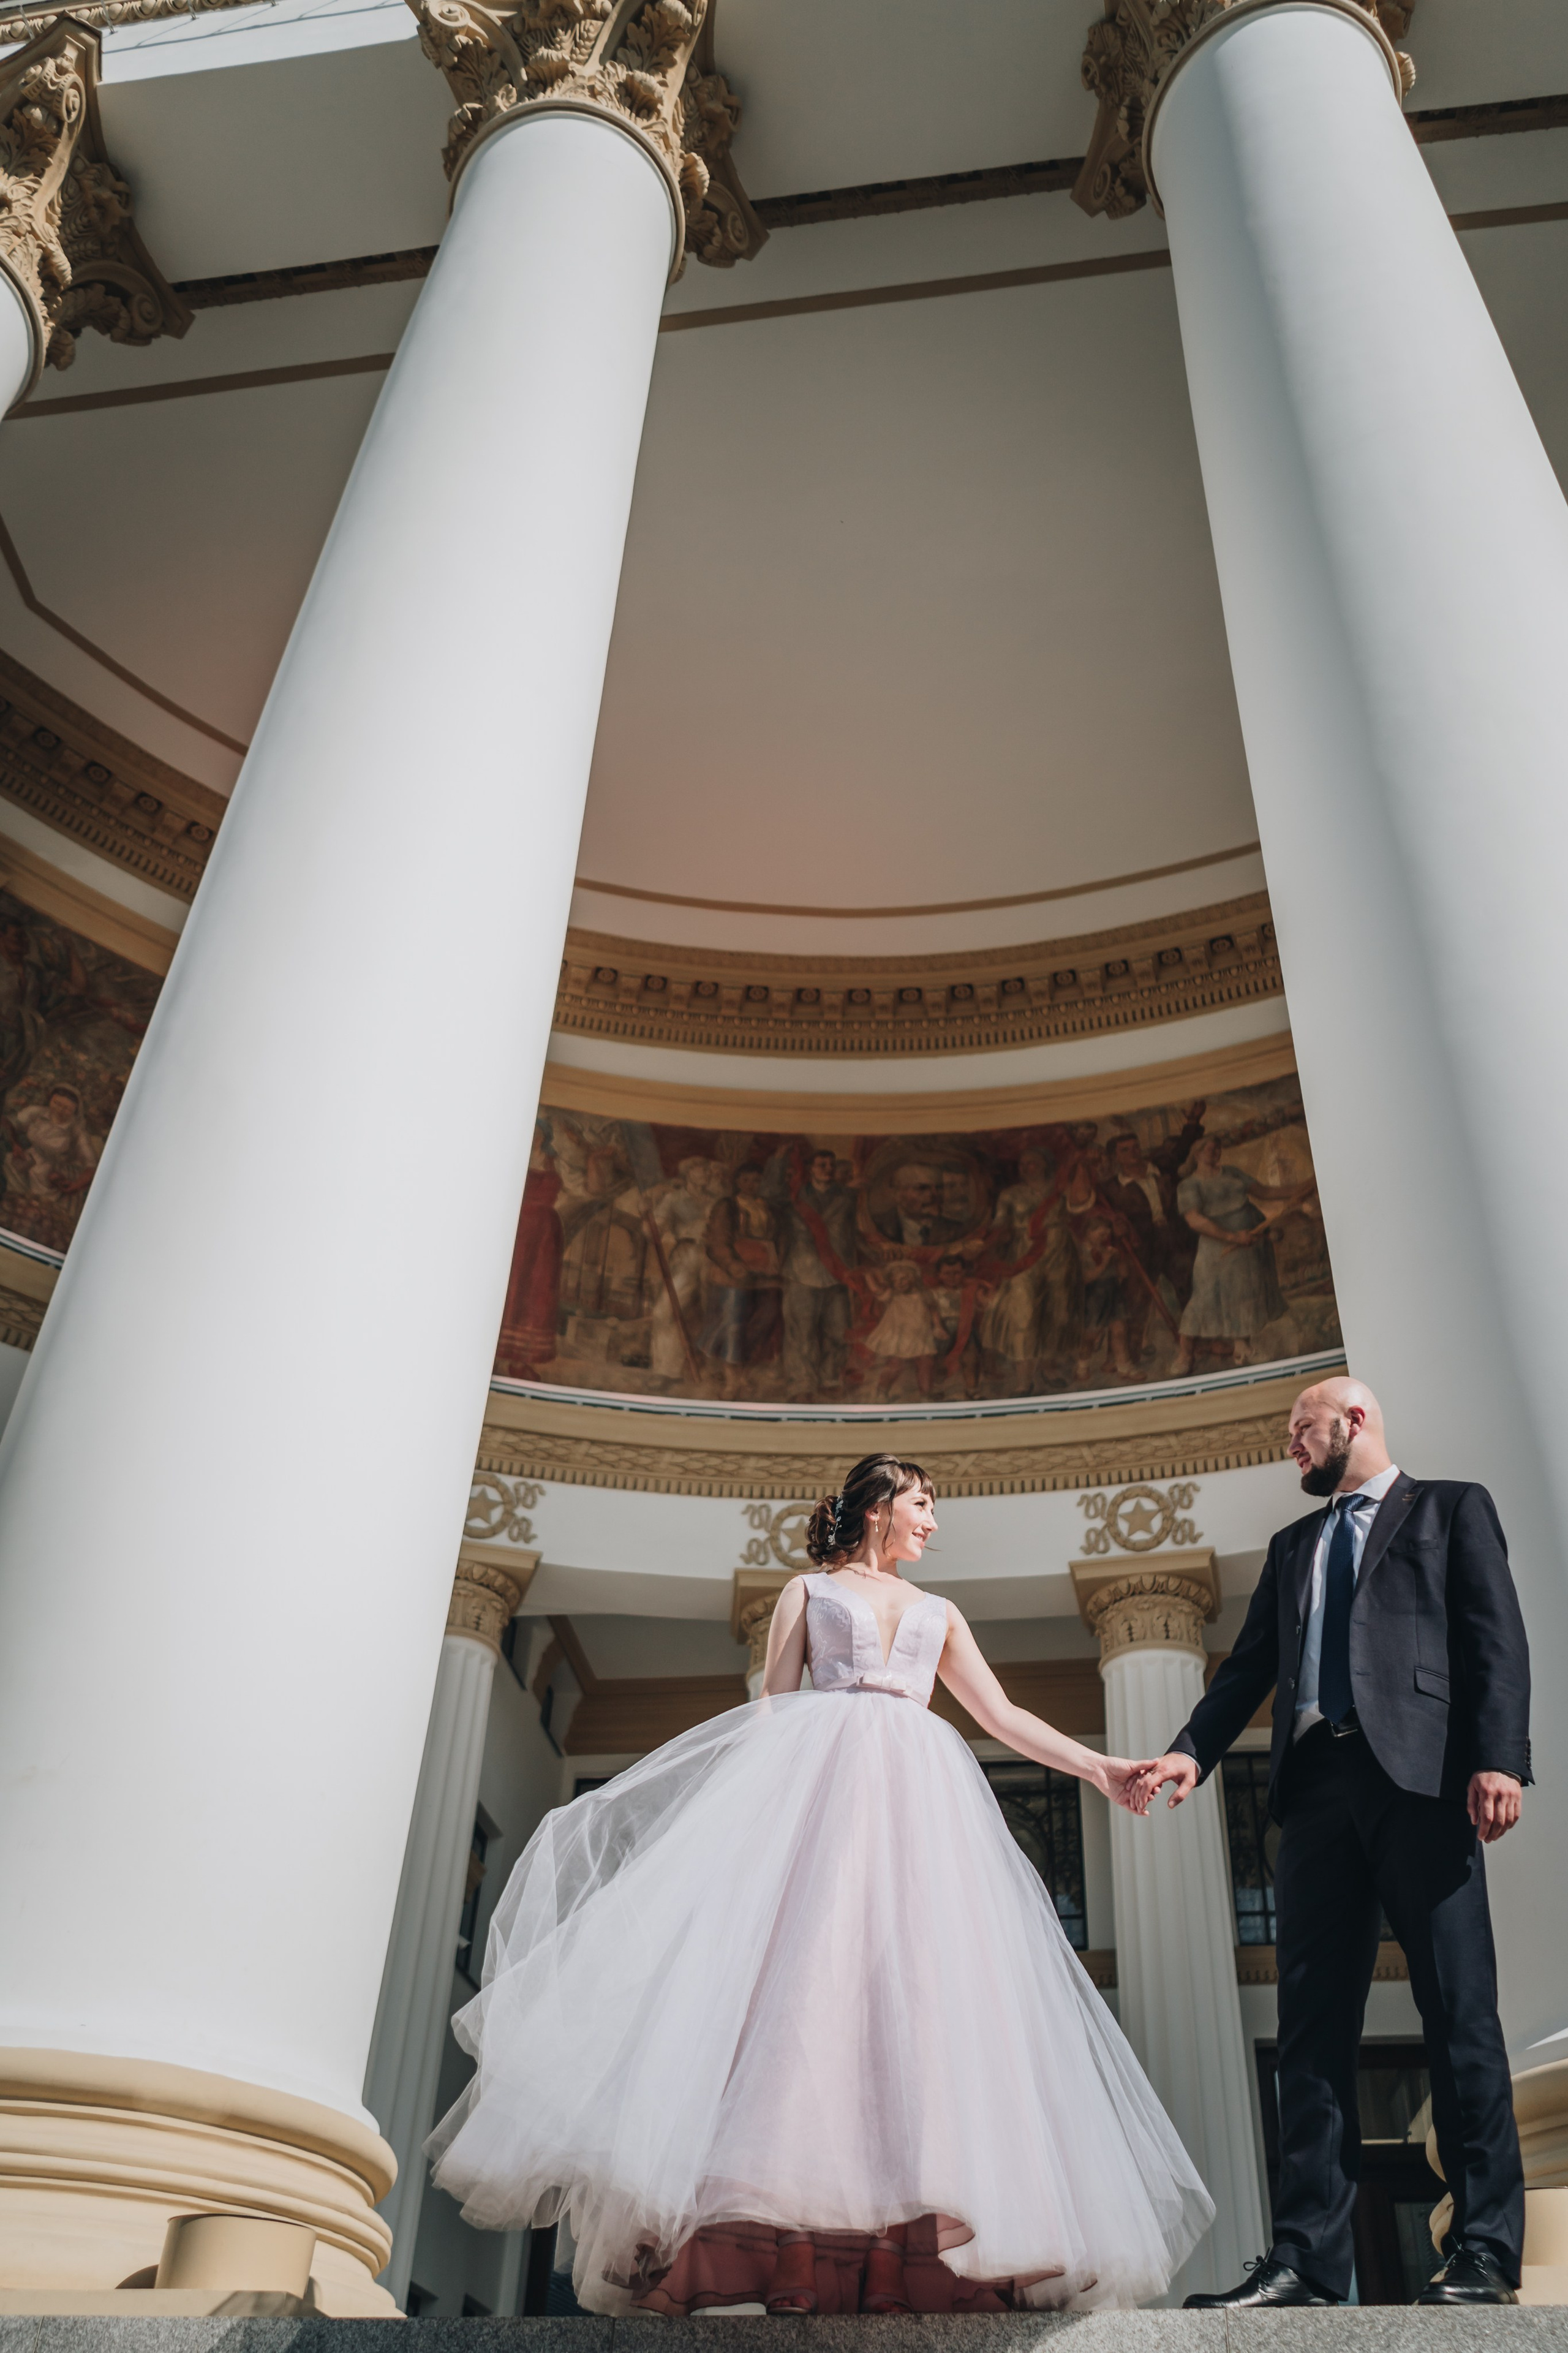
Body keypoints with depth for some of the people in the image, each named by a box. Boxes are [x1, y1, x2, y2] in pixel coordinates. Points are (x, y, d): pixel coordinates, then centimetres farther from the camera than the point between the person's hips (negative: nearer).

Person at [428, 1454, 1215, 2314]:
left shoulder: (939, 1615, 29)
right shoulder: (809, 1592, 21)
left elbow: (1003, 1716, 23)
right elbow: (770, 1704, 11)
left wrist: (1097, 1767, 12)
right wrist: (749, 1790, -6)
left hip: (917, 1789, 3)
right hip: (817, 1768, -3)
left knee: (919, 1980, -14)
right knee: (800, 1964, -21)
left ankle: (915, 2252, -21)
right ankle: (767, 2249, -27)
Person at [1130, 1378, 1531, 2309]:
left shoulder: (1451, 1507, 11)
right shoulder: (1293, 1546, 26)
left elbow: (1496, 1638, 0)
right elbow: (1252, 1666, 18)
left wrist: (1499, 1759, -14)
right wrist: (1194, 1750, 2)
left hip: (1420, 1776, -5)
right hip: (1317, 1782, 5)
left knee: (1458, 2009, -4)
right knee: (1313, 2021, 1)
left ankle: (1486, 2251, 3)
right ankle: (1309, 2258, 2)